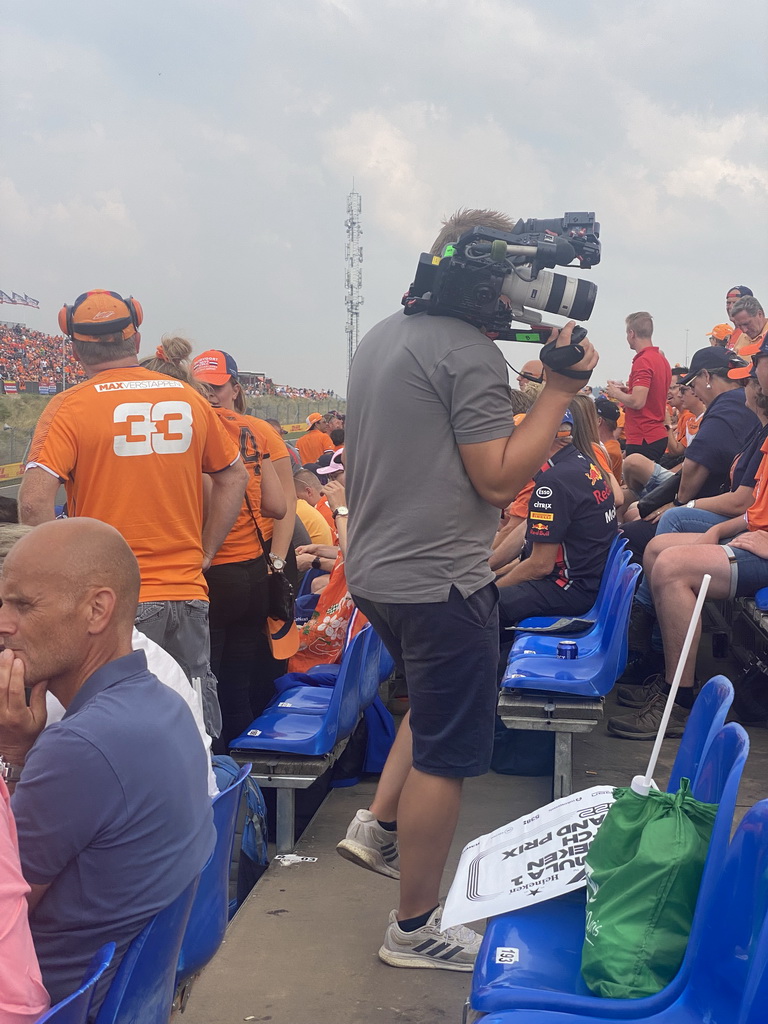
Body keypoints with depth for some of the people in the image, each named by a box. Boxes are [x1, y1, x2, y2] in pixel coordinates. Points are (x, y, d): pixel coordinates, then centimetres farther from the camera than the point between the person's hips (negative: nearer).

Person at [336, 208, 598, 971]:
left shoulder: (379, 338, 11)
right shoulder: (470, 351, -17)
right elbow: (499, 478, -20)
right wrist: (558, 391, -15)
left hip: (374, 571, 9)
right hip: (440, 580, -9)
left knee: (435, 703, 30)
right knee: (445, 752, 4)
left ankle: (378, 827, 29)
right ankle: (414, 929, 17)